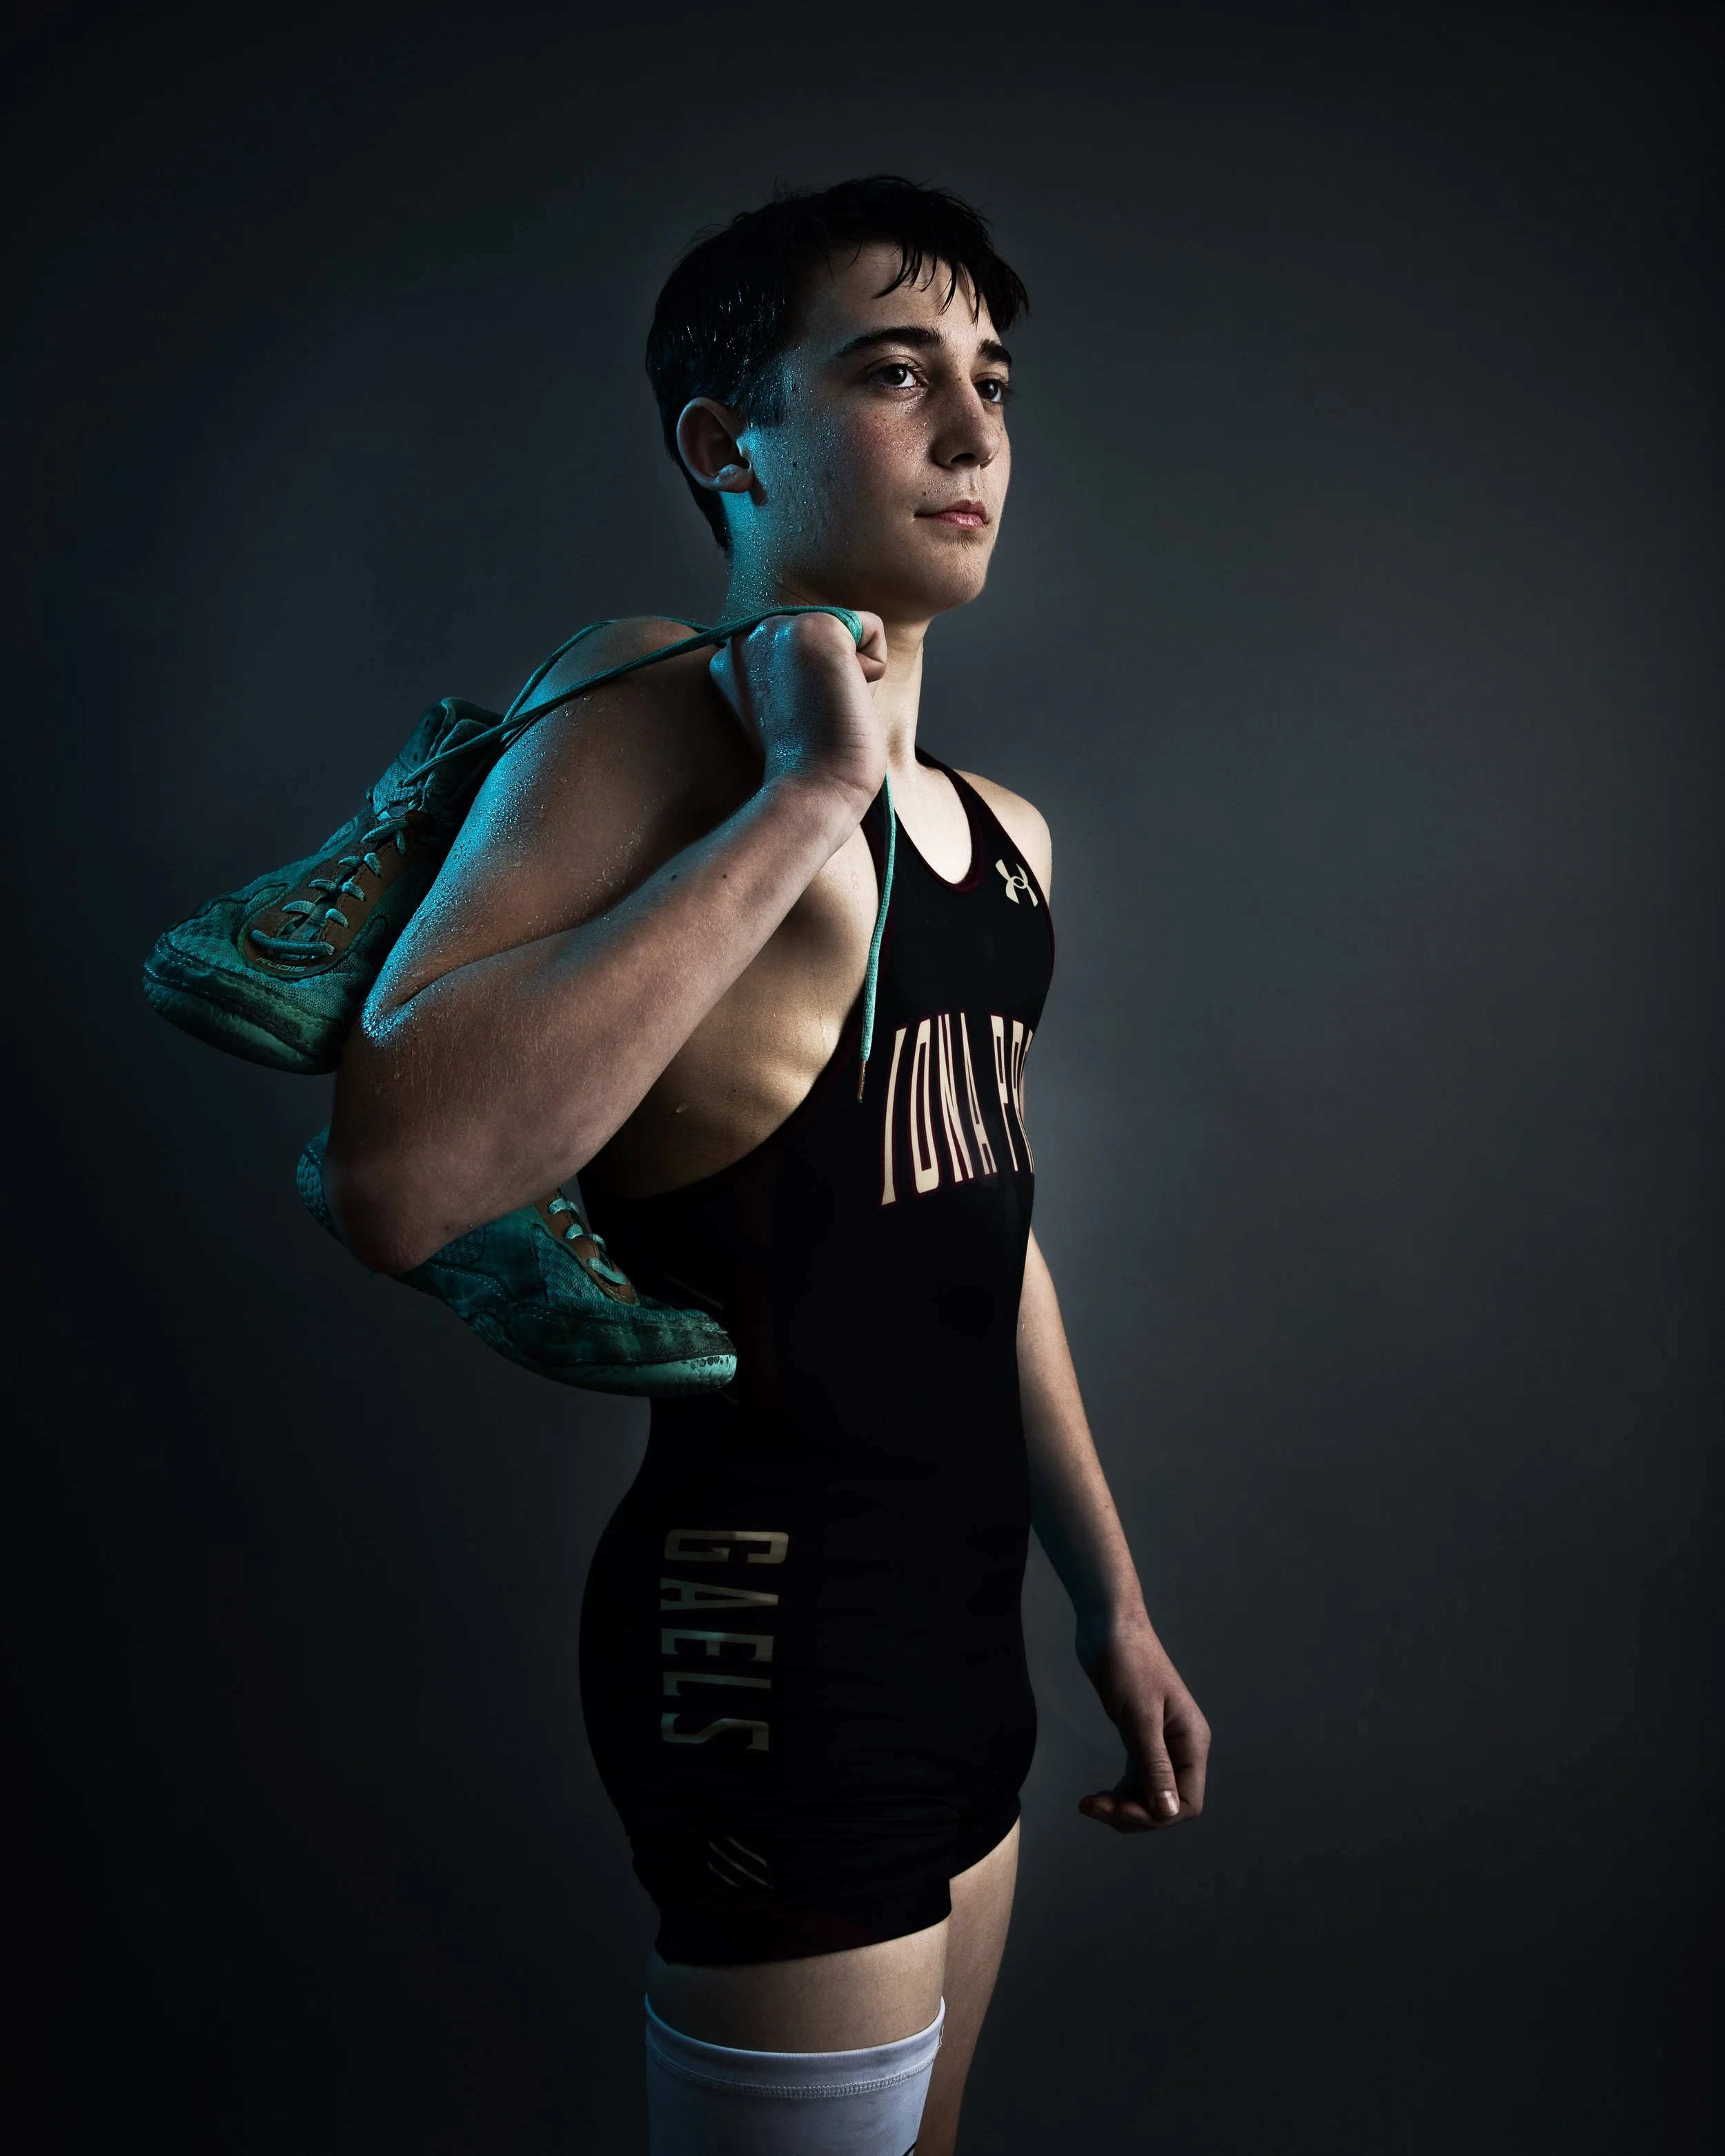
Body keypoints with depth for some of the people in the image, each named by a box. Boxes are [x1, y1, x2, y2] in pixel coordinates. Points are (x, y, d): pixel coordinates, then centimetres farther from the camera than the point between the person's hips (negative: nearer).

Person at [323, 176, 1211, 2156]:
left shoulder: (1006, 836, 9)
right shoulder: (657, 719, -16)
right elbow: (396, 1184, -32)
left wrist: (1111, 1598, 19)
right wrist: (807, 796, -28)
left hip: (961, 1627, 8)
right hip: (773, 1636, -8)